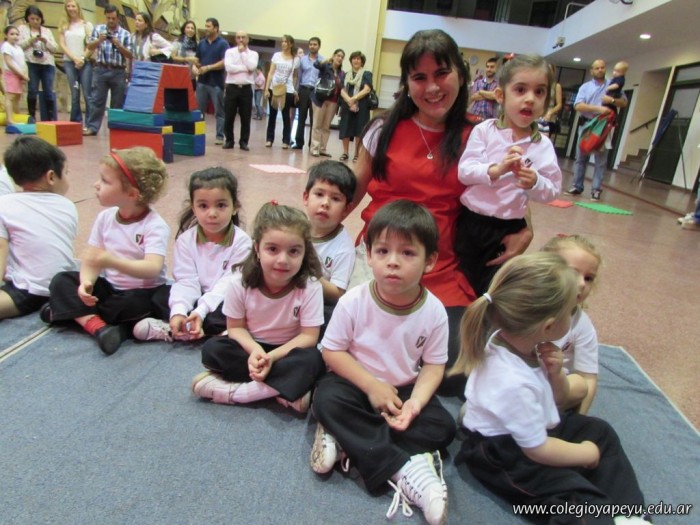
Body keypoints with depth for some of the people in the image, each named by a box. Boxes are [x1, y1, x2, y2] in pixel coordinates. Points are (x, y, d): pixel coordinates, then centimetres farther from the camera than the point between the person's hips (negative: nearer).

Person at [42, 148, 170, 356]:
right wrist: (86, 282, -25)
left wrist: (111, 261, -46)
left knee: (138, 305, -36)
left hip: (142, 293, -6)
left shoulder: (154, 226, -20)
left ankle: (73, 311, -12)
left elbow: (152, 268, -33)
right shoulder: (105, 217, -1)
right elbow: (90, 259, -4)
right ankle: (97, 325, -26)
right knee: (61, 281, -8)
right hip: (109, 287, 6)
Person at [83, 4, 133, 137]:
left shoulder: (125, 34, 8)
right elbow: (89, 47, 5)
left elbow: (130, 55, 2)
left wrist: (118, 45, -13)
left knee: (118, 102, 4)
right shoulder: (98, 29, 11)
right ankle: (92, 127, 0)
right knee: (97, 100, -1)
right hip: (101, 69, 0)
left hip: (119, 72, 0)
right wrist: (99, 40, -13)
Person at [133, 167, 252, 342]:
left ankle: (171, 331, -24)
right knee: (160, 295, -15)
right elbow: (187, 281, -13)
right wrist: (178, 312, -30)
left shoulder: (241, 242, -14)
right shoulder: (186, 239, -5)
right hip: (196, 297, 3)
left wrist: (201, 311, -30)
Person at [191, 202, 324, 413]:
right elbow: (236, 327, -8)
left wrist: (272, 356, -31)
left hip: (288, 351, -1)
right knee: (212, 349, -24)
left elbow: (308, 336, -18)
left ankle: (235, 390, -26)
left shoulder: (310, 287, -23)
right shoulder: (239, 282, -18)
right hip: (251, 347, 2)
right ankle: (285, 389, -24)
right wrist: (255, 350, -28)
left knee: (312, 360, -33)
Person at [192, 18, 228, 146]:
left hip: (216, 82, -5)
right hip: (202, 81, 5)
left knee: (219, 111, 0)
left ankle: (220, 136, 4)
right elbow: (197, 59, 19)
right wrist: (194, 67, -4)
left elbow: (224, 62, -12)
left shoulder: (223, 44, -2)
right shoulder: (201, 43, 14)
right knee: (199, 110, 7)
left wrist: (208, 68, -16)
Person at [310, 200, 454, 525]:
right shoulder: (353, 301, -20)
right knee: (327, 398, -31)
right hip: (358, 383, -1)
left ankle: (347, 439, -20)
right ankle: (402, 467, -28)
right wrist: (371, 385, -21)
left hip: (405, 389, 2)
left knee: (442, 427, -20)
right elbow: (332, 350, -13)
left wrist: (415, 402, -25)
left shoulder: (434, 312, -16)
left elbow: (433, 365, -8)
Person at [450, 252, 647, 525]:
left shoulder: (515, 339, -12)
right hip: (502, 454, -10)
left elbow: (556, 398, 8)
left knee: (600, 432, 13)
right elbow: (538, 450, -23)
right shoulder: (512, 382, -37)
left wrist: (555, 373, -15)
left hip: (536, 426, 10)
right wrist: (585, 454, -7)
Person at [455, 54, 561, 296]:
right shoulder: (484, 130, -6)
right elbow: (464, 170, -13)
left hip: (508, 229, 1)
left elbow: (553, 190, -1)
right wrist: (495, 170, -29)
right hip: (471, 221, 0)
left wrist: (535, 182, -21)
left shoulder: (543, 145, -2)